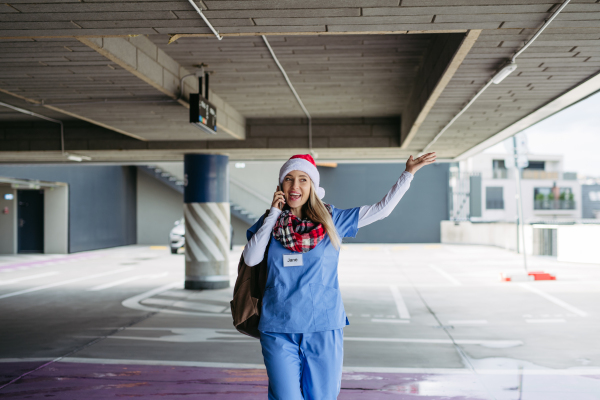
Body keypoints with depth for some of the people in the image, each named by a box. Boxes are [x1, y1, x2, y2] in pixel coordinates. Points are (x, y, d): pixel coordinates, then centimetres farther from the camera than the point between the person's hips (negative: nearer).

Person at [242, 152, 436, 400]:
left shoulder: (331, 220, 5)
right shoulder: (270, 222, 6)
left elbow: (381, 209, 6)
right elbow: (251, 259, -8)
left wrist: (408, 173, 3)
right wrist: (274, 214, -6)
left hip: (324, 328, 0)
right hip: (278, 330, 0)